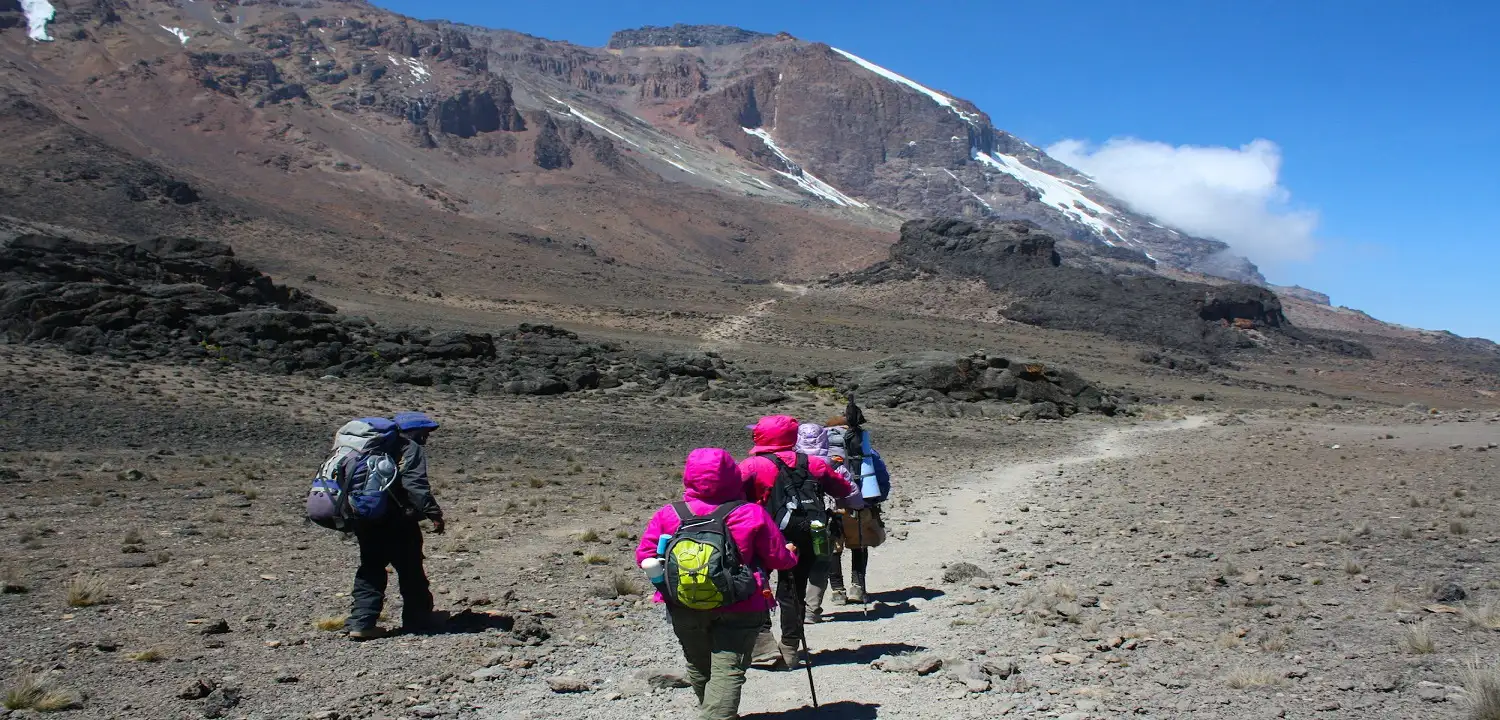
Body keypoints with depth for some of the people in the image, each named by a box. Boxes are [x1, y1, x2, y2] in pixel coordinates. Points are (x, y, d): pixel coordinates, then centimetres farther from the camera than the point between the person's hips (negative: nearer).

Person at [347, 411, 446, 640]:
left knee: (370, 569, 13)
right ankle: (417, 621, 14)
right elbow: (415, 484, -19)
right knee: (411, 571, 6)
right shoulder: (411, 449, -4)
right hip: (397, 521, -7)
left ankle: (361, 622, 6)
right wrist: (433, 513, -22)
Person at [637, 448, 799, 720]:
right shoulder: (753, 515, -10)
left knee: (698, 668, 23)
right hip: (739, 609, -3)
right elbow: (780, 558, -5)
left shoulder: (667, 516, -6)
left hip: (685, 609, 3)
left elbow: (645, 556, -2)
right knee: (728, 670, -3)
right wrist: (791, 553, 18)